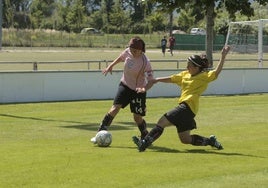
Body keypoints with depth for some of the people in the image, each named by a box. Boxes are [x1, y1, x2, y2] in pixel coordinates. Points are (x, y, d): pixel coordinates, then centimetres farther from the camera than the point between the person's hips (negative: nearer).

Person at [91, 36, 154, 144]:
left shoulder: (145, 62, -25)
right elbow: (121, 57, 13)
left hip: (138, 90, -3)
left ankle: (145, 137, 26)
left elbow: (151, 80, -26)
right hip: (125, 85, 3)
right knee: (115, 108, -14)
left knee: (137, 117, 0)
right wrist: (111, 66, 15)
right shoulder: (127, 52, -12)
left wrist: (144, 88, -43)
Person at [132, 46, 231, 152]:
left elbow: (216, 72, -18)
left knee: (162, 122, -15)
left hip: (188, 106, -9)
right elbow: (171, 79, 24)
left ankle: (144, 143, -18)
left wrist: (223, 56, -25)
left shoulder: (204, 76, -5)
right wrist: (157, 80, 17)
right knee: (185, 140, 13)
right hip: (183, 106, 9)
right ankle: (210, 141, 20)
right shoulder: (185, 74, 18)